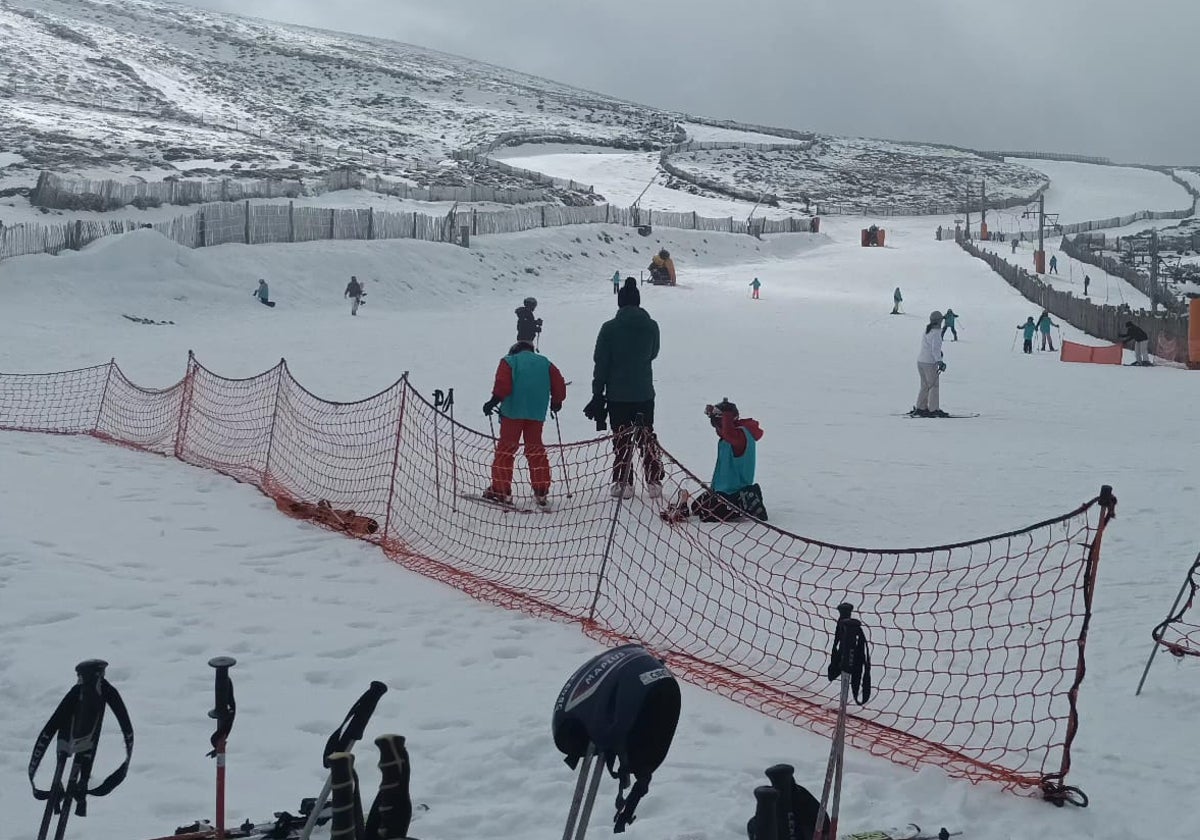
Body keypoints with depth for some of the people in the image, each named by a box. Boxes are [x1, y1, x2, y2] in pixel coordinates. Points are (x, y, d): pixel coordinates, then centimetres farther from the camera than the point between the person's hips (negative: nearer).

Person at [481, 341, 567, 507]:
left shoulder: (508, 361, 8)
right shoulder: (545, 363, 18)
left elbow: (502, 384, -8)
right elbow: (559, 385, 12)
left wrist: (494, 401, -6)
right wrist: (556, 402, 26)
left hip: (513, 412, -3)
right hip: (537, 414, 3)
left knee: (505, 449, 2)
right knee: (536, 450, 12)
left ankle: (501, 491, -1)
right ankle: (541, 492, 11)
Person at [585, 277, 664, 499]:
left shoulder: (609, 328, -11)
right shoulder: (651, 326, -4)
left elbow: (601, 364, -8)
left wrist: (598, 395, -1)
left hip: (617, 395, -2)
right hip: (645, 393, 2)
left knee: (621, 440, 9)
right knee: (647, 438, 15)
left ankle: (623, 483, 9)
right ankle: (654, 482, 15)